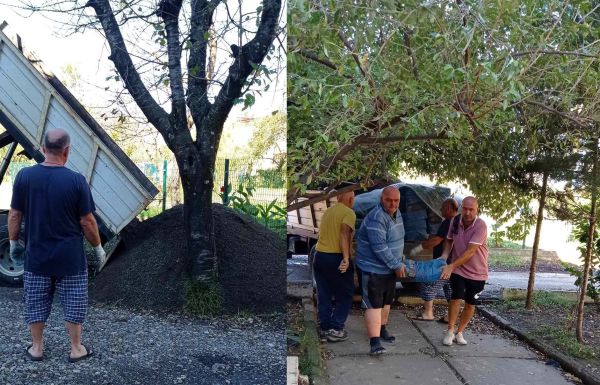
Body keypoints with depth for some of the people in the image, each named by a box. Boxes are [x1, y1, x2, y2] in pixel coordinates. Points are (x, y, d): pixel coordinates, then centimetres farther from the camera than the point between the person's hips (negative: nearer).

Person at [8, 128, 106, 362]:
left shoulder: (24, 176, -8)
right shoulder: (76, 180, -16)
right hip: (70, 258, -2)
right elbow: (87, 222, -11)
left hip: (36, 256, 3)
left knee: (35, 304, 18)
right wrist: (98, 248, 2)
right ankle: (76, 349, 24)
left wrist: (13, 241, 16)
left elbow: (15, 215, 0)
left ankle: (36, 348, 32)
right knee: (73, 304, 13)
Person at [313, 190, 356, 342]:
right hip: (336, 258, -7)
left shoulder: (327, 211, 15)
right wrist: (346, 258, -28)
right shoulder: (349, 213, -8)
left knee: (323, 296, 13)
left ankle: (324, 329, 17)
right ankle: (335, 329, 3)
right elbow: (344, 233, -23)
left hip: (319, 256, 7)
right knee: (344, 296, 7)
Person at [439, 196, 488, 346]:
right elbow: (449, 240, 10)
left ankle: (459, 333, 26)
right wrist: (445, 255, -10)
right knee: (456, 298, -12)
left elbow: (471, 251, -29)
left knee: (470, 304, 9)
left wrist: (451, 266, -35)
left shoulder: (480, 225, -23)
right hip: (458, 270, 2)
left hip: (477, 273, -1)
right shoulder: (455, 221, -8)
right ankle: (450, 331, 5)